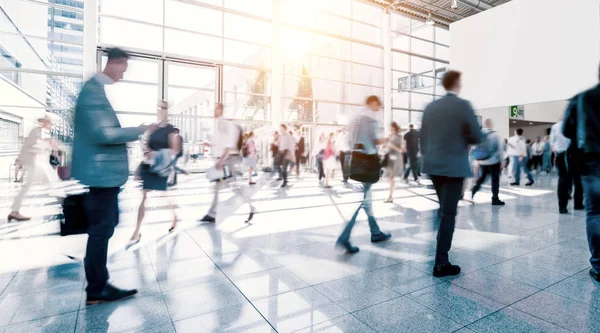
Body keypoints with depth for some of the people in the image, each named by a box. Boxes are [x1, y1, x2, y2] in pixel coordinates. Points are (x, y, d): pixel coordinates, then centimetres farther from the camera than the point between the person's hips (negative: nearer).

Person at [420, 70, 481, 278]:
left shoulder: (430, 107, 7)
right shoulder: (463, 105, -8)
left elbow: (423, 137, 10)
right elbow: (477, 137, -7)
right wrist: (463, 138, 13)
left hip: (433, 165, 6)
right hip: (454, 166, -6)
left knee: (444, 208, 23)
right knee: (449, 213, -1)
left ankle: (441, 248, 34)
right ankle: (441, 263, 3)